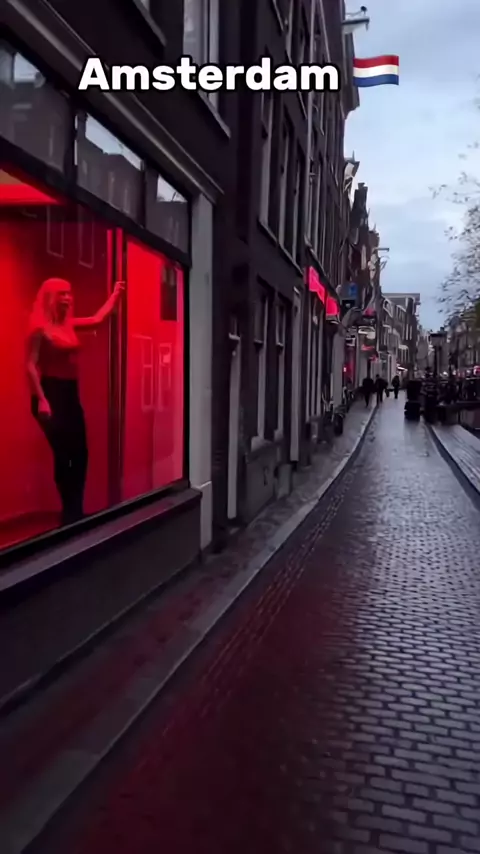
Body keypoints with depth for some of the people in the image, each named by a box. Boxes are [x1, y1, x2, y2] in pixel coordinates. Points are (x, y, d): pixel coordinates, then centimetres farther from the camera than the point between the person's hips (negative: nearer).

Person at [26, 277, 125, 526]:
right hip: (51, 393, -8)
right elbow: (31, 366, -14)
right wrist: (41, 400, -21)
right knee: (63, 454, -6)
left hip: (70, 393, 8)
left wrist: (115, 295, 27)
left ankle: (75, 510, 16)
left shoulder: (69, 325, 12)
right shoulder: (41, 328, -8)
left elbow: (97, 319, 25)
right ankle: (70, 512, 7)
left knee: (80, 453, 6)